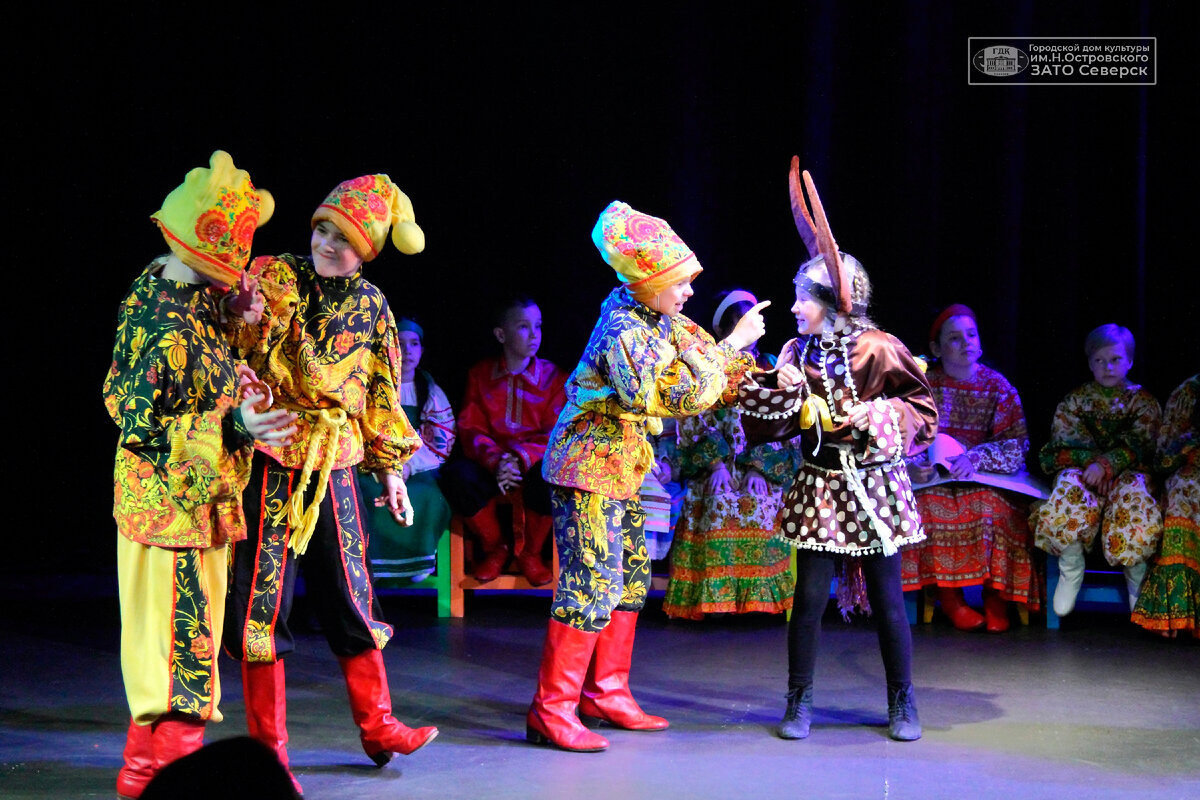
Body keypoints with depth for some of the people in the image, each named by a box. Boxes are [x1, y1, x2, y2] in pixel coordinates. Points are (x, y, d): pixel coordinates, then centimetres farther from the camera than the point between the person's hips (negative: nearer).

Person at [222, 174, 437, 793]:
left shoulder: (372, 308, 8)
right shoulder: (271, 278, -4)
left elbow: (380, 395, 16)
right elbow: (234, 351, -8)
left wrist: (391, 469, 17)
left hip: (332, 467, 3)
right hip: (267, 461, -3)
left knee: (350, 595, 7)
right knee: (262, 596, -1)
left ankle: (376, 725, 21)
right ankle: (268, 741, 9)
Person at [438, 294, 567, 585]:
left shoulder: (553, 377, 5)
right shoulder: (480, 374, 9)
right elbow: (470, 429, 1)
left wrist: (522, 459, -23)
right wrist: (495, 460, -21)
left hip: (534, 464, -1)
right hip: (490, 464, 1)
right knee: (458, 475, -31)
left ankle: (531, 553, -6)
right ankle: (494, 548, -4)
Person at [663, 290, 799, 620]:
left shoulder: (770, 370, 14)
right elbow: (695, 420, 1)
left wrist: (760, 467, -8)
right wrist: (715, 463, -13)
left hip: (760, 477, 2)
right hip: (715, 477, -2)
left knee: (756, 548, -4)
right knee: (715, 537, -9)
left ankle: (754, 603, 0)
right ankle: (712, 606, -5)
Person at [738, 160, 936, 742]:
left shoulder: (878, 349, -9)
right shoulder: (798, 353, 4)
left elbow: (922, 407, -2)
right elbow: (767, 424, 3)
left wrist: (878, 416, -17)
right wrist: (789, 398, -15)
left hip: (873, 485, -3)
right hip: (818, 486, 3)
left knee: (886, 600, 3)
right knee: (810, 595, -2)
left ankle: (902, 704, 18)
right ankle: (799, 702, 10)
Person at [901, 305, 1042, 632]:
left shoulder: (997, 386, 5)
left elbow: (1016, 445, -5)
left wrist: (975, 459, -22)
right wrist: (914, 463, -23)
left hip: (986, 480, 0)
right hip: (935, 480, 0)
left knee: (991, 506, -32)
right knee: (928, 503, -32)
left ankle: (995, 592, -17)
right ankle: (948, 594, -20)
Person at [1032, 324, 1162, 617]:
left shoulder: (1143, 400, 12)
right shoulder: (1076, 398, 16)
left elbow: (1139, 444, -3)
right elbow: (1064, 440, 4)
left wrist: (1106, 464, -20)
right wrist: (1092, 460, -15)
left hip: (1127, 472, -1)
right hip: (1082, 469, 1)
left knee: (1134, 505, -38)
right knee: (1069, 497, -37)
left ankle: (1136, 573, -12)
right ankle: (1071, 569, -13)